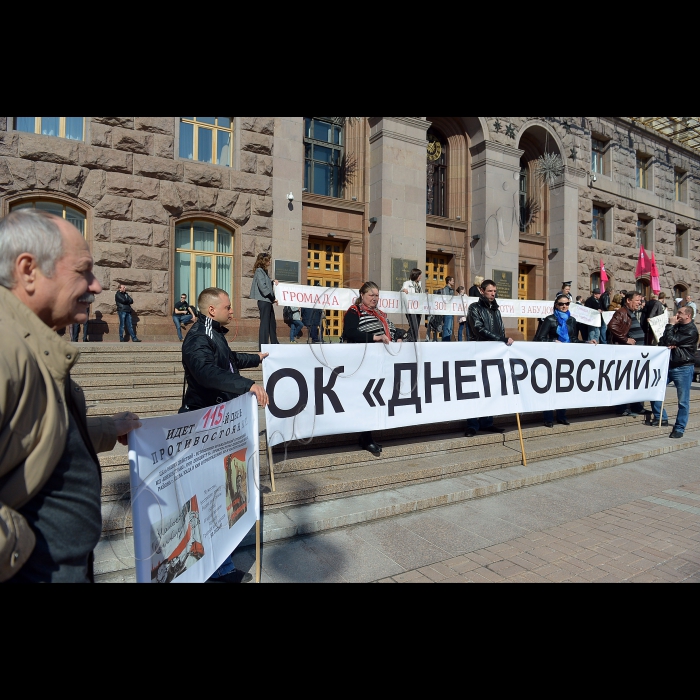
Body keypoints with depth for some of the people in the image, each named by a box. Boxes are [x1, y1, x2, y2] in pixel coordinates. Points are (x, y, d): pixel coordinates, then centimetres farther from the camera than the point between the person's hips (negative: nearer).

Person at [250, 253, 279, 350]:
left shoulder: (264, 271, 19)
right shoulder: (259, 271, -8)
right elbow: (263, 287, -18)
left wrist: (273, 281, 5)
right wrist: (273, 298, -17)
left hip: (268, 301, 9)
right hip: (264, 300, -9)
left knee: (272, 323, 14)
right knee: (265, 324, -8)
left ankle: (274, 343, 24)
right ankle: (263, 346, -5)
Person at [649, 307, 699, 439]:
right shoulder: (677, 327, 15)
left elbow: (670, 340, -18)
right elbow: (663, 342, 11)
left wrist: (670, 325, -7)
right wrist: (668, 345, -11)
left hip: (683, 368, -7)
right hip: (669, 366, 7)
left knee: (683, 401, 0)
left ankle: (679, 428, 8)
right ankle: (661, 418, 13)